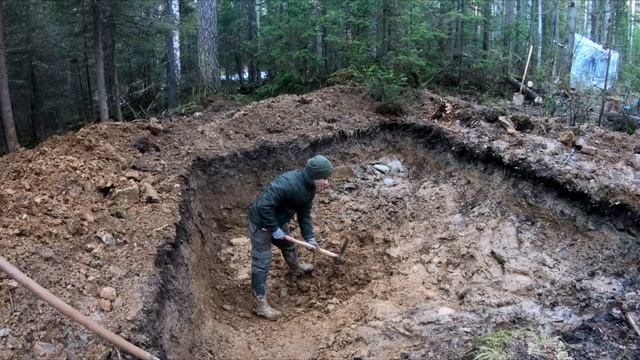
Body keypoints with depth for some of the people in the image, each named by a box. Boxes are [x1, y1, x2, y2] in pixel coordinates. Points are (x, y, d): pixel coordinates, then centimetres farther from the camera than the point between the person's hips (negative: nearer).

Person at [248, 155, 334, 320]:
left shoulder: (309, 188, -7)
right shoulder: (288, 183, -37)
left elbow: (304, 214, 5)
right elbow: (264, 205, -37)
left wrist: (309, 237, -2)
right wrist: (274, 229, -27)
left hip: (279, 220, 9)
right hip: (261, 222, -9)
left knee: (289, 245, 31)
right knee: (262, 263, -4)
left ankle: (296, 268, 61)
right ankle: (260, 304, 4)